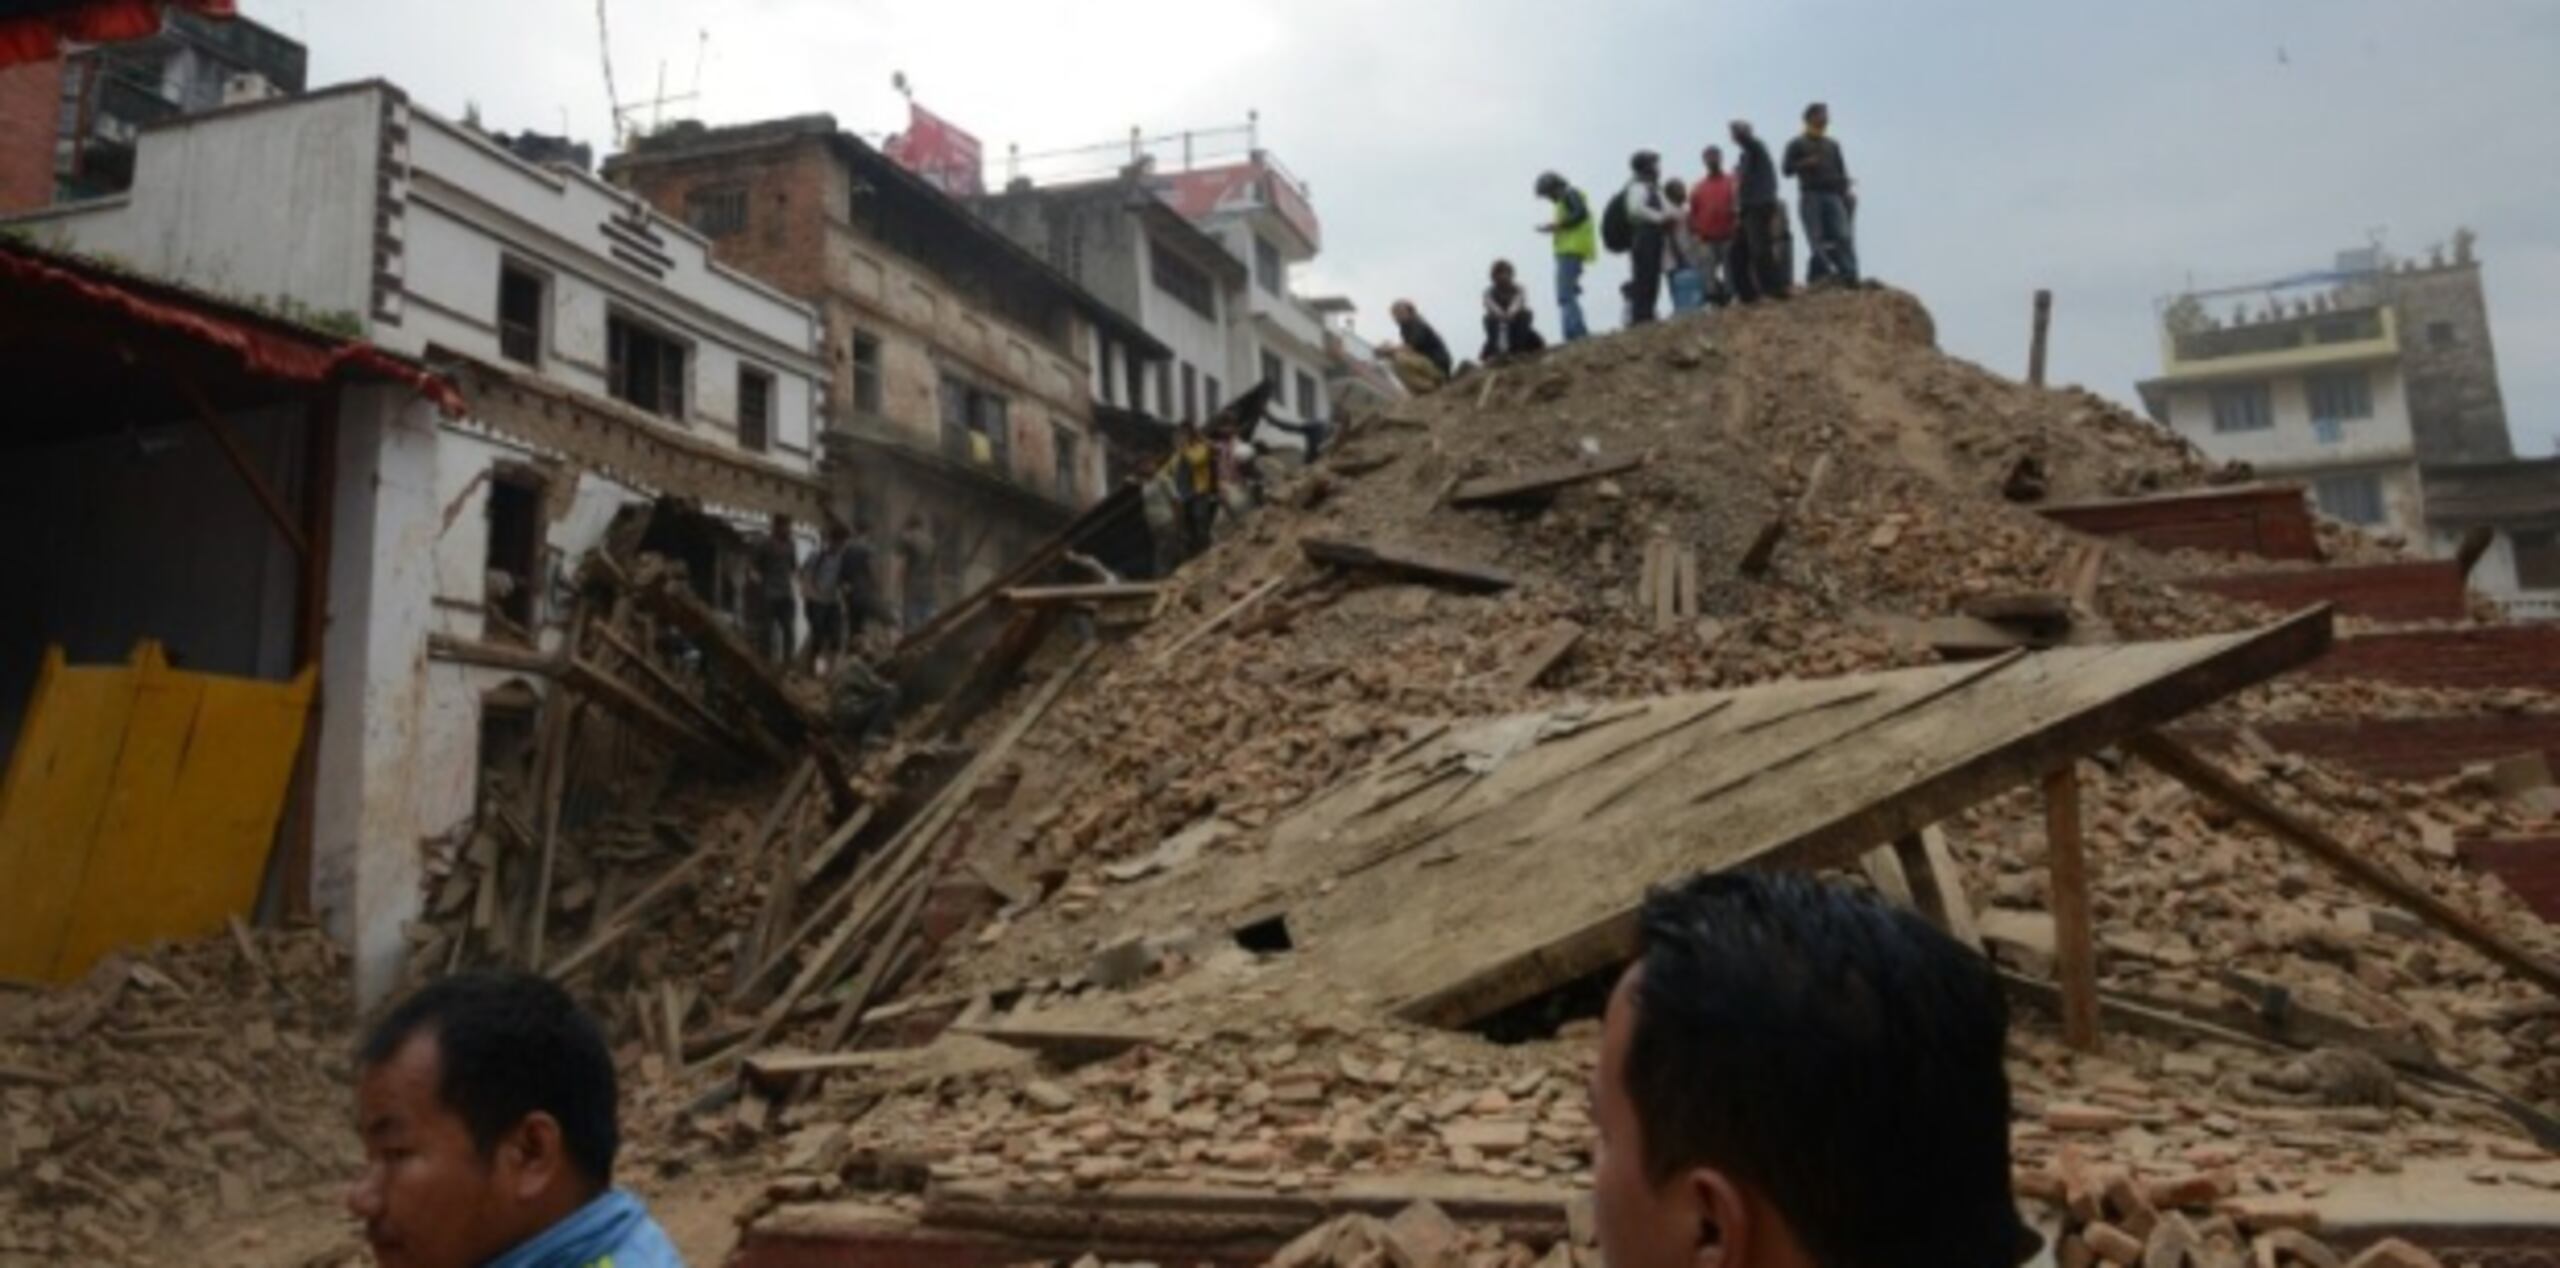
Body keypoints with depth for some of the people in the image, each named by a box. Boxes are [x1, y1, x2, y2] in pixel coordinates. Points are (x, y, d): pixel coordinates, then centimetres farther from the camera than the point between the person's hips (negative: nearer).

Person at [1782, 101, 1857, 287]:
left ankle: (1849, 274, -19)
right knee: (1817, 239, -10)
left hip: (1833, 195, 3)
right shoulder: (1797, 144, 10)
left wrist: (1846, 191, 7)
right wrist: (1806, 163, -15)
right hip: (1810, 196, -3)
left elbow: (1841, 171, 21)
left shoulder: (1832, 145, 23)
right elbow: (1788, 169, 0)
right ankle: (1819, 275, -9)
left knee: (1844, 235, -13)